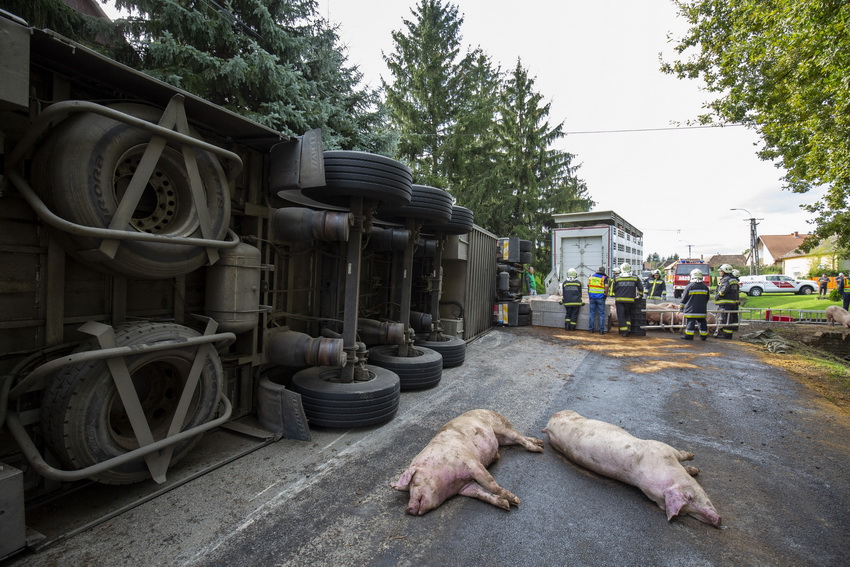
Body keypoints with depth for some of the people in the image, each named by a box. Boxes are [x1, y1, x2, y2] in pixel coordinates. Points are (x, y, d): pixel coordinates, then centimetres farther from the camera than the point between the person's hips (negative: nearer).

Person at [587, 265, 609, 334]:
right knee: (601, 314, 4)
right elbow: (606, 286, -19)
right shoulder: (604, 278, -5)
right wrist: (605, 294, -3)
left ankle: (591, 329, 13)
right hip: (600, 298, -3)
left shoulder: (591, 277, 8)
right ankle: (601, 330, 5)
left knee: (592, 313, 10)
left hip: (592, 297, 3)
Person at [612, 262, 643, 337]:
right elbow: (641, 288, 14)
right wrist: (639, 295, 29)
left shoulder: (616, 278, 3)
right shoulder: (635, 278, 5)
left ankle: (624, 331, 2)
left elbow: (613, 289, 9)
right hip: (630, 300, 1)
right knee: (628, 314, 20)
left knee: (621, 316, 4)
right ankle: (628, 328, 7)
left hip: (620, 300, -1)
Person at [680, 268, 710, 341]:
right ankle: (704, 336, 18)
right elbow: (707, 299, 18)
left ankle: (689, 336, -3)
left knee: (690, 322, -3)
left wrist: (681, 306, 7)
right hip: (702, 310, 5)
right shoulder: (705, 287, 8)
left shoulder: (689, 286, -7)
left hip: (691, 310, -5)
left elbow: (684, 298, -2)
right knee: (702, 322, 12)